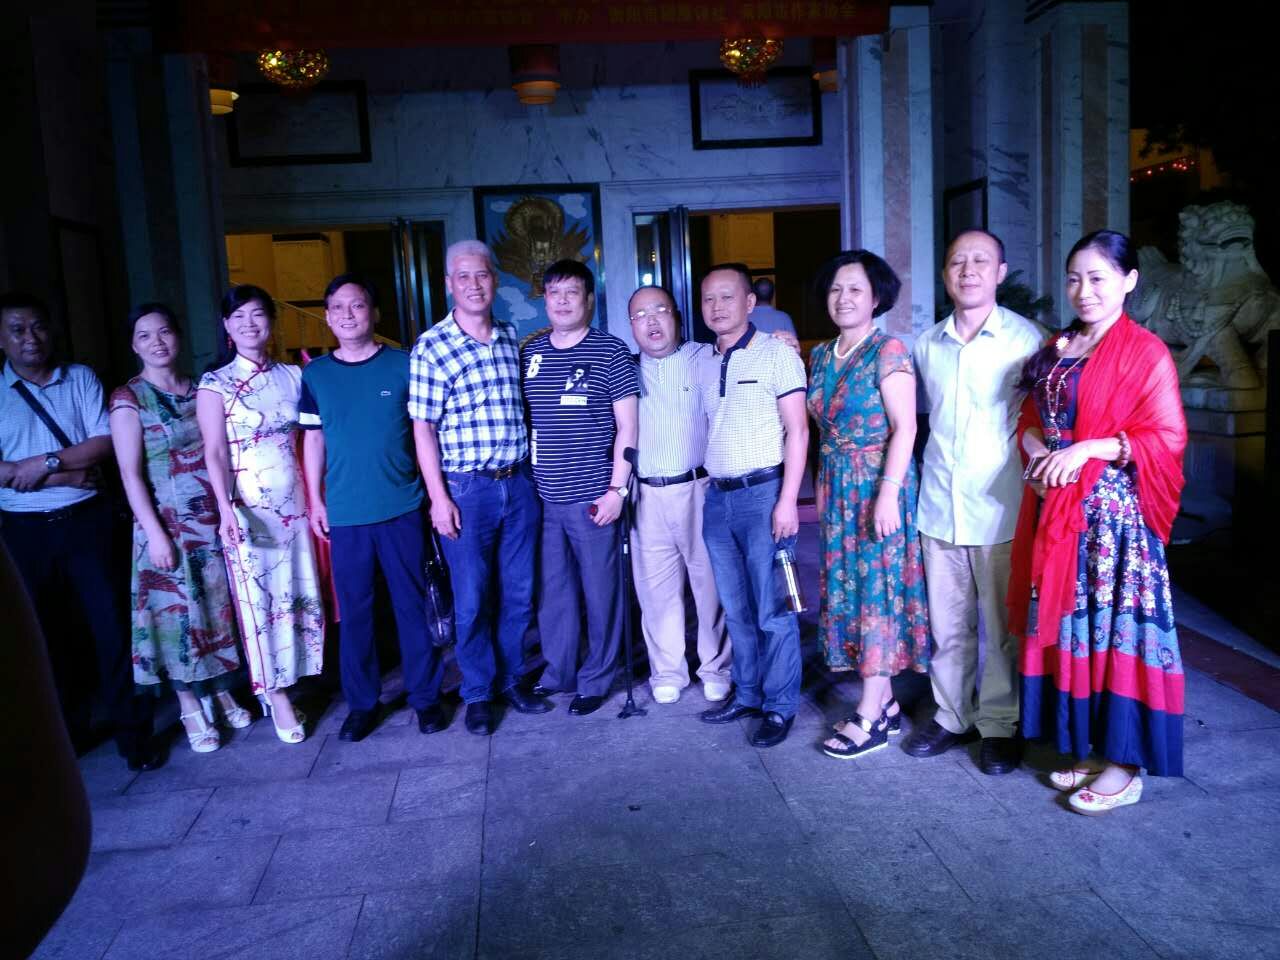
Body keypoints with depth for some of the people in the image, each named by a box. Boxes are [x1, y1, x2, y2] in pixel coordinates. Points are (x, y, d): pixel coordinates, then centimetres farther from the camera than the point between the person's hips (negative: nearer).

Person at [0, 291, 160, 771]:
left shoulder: (81, 378, 3)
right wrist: (69, 474, -15)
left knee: (111, 623, 1)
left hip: (85, 520, -1)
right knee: (41, 632, 13)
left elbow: (105, 442, -6)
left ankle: (133, 729, 11)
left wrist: (47, 462, -17)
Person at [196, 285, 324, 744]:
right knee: (259, 601, 1)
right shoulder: (215, 384, -3)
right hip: (247, 509, -4)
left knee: (301, 595, 8)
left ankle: (296, 682, 23)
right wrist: (226, 507, -22)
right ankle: (276, 696, 11)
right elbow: (215, 453, -9)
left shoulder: (292, 375, 8)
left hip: (293, 503, 4)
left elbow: (307, 439, 11)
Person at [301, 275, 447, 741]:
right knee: (354, 610, 8)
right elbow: (313, 439, 10)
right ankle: (361, 702, 23)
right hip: (345, 512, 1)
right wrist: (315, 500, 6)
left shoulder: (403, 365, 0)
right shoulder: (315, 375, 5)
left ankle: (425, 695, 21)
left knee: (412, 604, 6)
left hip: (402, 507, -1)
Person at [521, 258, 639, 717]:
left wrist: (617, 489, -11)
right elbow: (523, 419, 15)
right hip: (543, 498, 4)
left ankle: (596, 679, 22)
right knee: (552, 590, 14)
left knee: (600, 591, 6)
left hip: (592, 497, -4)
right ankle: (557, 671, 30)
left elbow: (627, 427, -5)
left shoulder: (610, 352, -5)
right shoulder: (529, 352, 8)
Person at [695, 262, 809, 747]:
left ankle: (780, 706, 13)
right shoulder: (703, 363, 13)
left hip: (763, 492, -6)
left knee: (773, 611, 0)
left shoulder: (776, 353, -4)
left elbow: (797, 429, -8)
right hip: (717, 497, 6)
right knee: (736, 610, 14)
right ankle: (747, 694, 27)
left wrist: (787, 500, -14)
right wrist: (711, 487, 11)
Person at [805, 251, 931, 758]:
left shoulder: (888, 351, -9)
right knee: (847, 588, 9)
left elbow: (904, 427, -14)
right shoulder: (820, 355, 12)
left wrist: (888, 493, -21)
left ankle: (869, 717, 4)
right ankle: (885, 703, 21)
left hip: (878, 486, -7)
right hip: (836, 488, 7)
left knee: (879, 589, -2)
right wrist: (823, 486, 10)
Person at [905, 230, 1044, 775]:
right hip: (938, 509, 4)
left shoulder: (1025, 339, -4)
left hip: (1000, 510, -4)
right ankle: (952, 715, 28)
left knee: (1002, 626, 6)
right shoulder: (926, 344, 9)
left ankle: (1000, 725, 21)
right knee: (947, 623, 13)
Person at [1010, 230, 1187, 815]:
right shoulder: (1056, 349, 14)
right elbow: (1032, 417, 17)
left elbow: (1166, 437, -11)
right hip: (1057, 509, 6)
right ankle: (1089, 748, 22)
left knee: (1116, 622, -2)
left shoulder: (1145, 352, -6)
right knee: (1068, 622, 9)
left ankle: (1125, 765, 10)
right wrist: (1036, 450, -5)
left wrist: (1087, 449, -19)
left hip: (1115, 510, -6)